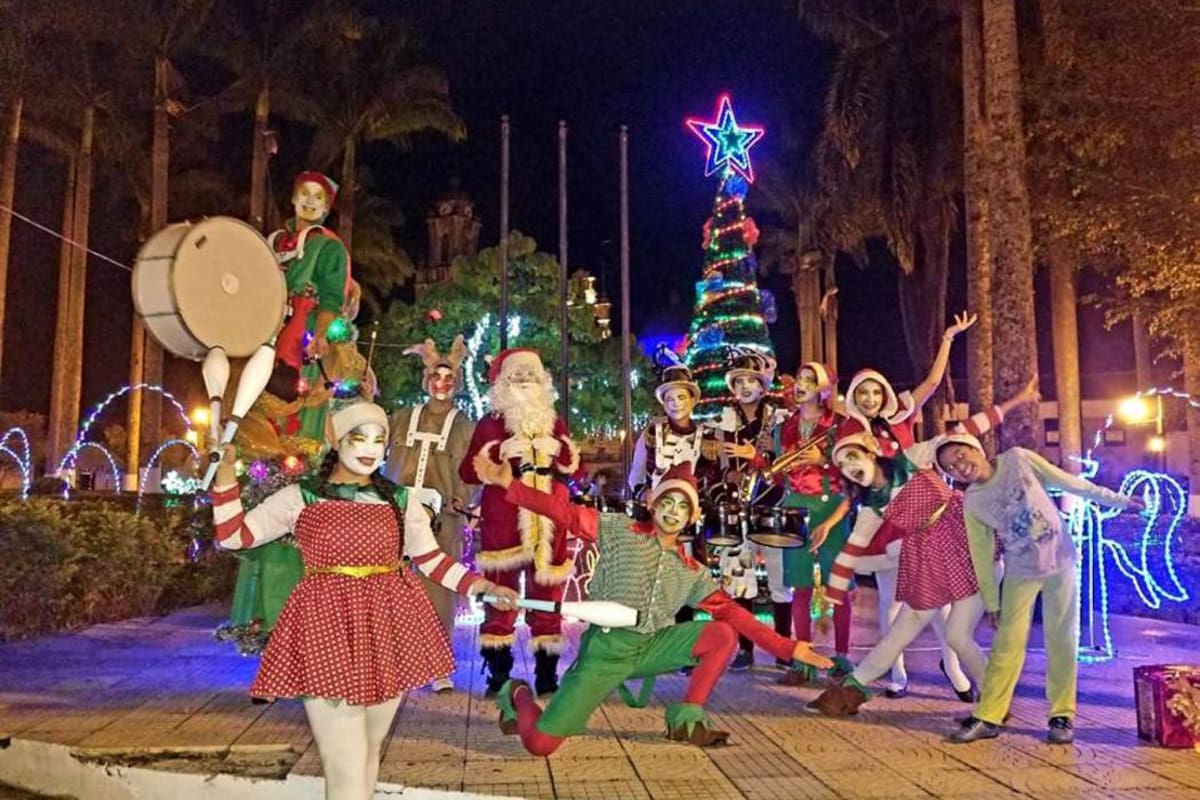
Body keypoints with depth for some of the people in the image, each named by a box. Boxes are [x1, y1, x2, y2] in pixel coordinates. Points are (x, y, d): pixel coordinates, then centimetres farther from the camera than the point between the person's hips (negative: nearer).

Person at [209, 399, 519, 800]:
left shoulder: (399, 500, 8)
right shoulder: (300, 497, 3)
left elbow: (433, 561, 11)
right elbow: (232, 536, 2)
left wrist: (485, 587, -1)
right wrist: (225, 477, -11)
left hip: (389, 627, 3)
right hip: (329, 628, -3)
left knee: (369, 750, 17)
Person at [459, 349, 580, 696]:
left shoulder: (555, 423, 15)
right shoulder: (490, 424, 6)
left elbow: (576, 470, 13)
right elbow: (467, 471, 0)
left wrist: (559, 450, -6)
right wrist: (500, 451, -13)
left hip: (547, 523, 3)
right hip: (502, 523, -2)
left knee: (547, 599, 4)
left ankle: (547, 676, 12)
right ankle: (498, 676, 6)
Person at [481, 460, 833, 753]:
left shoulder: (692, 573, 10)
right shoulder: (619, 532, -1)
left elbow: (731, 612, 5)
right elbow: (565, 513, -8)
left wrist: (787, 647, -3)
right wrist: (509, 485, -18)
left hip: (650, 648, 4)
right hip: (605, 647, -4)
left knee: (723, 635, -12)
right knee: (540, 743, -14)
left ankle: (687, 720, 2)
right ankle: (518, 695, 22)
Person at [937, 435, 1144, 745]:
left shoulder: (1018, 459, -9)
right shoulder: (972, 503, -8)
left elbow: (1068, 482, -2)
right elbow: (982, 555, -2)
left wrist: (1117, 499, 1)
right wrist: (991, 602, 3)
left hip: (1060, 561, 0)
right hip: (1020, 573, 0)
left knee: (1061, 639, 2)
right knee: (1007, 642, -2)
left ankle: (1062, 714, 13)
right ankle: (987, 717, 4)